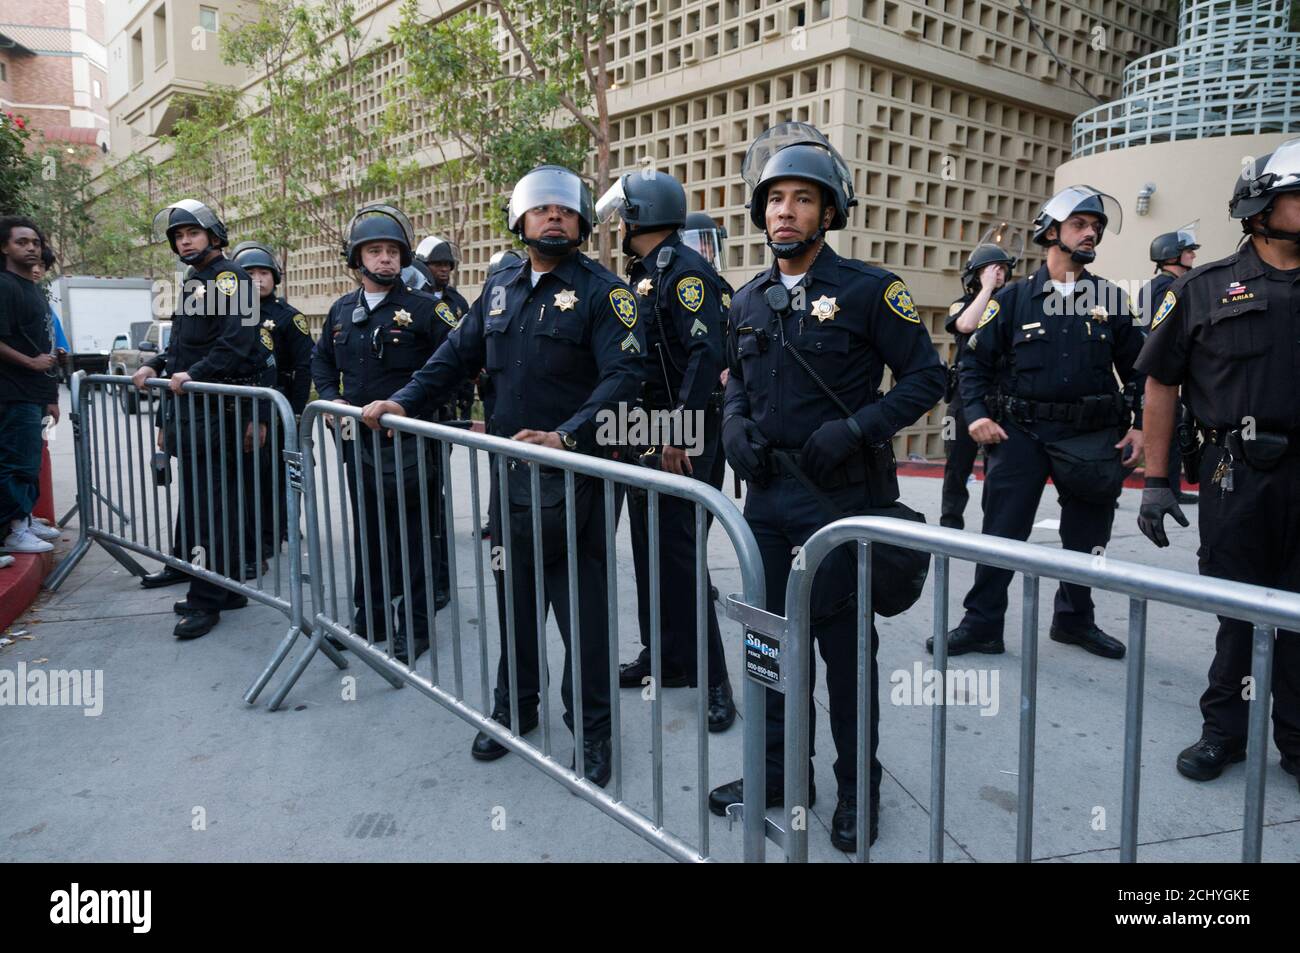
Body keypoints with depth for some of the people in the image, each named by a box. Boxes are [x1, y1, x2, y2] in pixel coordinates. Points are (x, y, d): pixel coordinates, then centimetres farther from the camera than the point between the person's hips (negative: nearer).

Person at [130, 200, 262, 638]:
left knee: (209, 500, -9)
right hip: (189, 404, 10)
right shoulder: (193, 282, 22)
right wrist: (155, 366, 11)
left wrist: (194, 373, -26)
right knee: (195, 495, 15)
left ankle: (208, 598, -5)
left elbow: (237, 339, -20)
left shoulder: (229, 277, -7)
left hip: (216, 406, -10)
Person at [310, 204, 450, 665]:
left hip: (408, 441, -6)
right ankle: (369, 617, 30)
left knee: (412, 534, 1)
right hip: (357, 439, 6)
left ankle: (413, 627, 13)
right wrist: (331, 398, 6)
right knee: (366, 530, 16)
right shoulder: (342, 310, 10)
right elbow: (321, 359, 22)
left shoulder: (424, 307, -7)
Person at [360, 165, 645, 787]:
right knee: (515, 596, 16)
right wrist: (404, 402, 6)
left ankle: (591, 729, 18)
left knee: (582, 606, 2)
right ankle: (515, 708, 34)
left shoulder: (603, 292, -6)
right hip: (509, 469, 6)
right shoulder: (500, 288, 13)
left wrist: (567, 435, -29)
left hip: (573, 476, -5)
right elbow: (458, 356, 18)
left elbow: (623, 377, -17)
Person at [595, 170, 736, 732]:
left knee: (676, 549, -7)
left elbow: (706, 354, -22)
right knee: (648, 546, 13)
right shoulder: (641, 273, 17)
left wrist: (678, 433, -25)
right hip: (643, 431, 10)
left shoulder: (684, 269, -12)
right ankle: (662, 658, 25)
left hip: (679, 436, -10)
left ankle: (712, 678, 3)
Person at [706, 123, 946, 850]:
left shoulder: (868, 290, -8)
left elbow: (926, 376, -7)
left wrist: (855, 430, -19)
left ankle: (857, 788, 25)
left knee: (845, 645, 6)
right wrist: (735, 427, 1)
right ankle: (781, 770, 33)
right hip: (768, 494, 6)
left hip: (840, 498, -5)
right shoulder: (749, 302, 9)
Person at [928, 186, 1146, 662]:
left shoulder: (1110, 299, 7)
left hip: (1092, 437, 3)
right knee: (1000, 532, -3)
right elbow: (976, 361, 4)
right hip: (1022, 431, -2)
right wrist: (977, 414, -9)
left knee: (1087, 536, 12)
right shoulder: (1014, 297, 2)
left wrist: (1140, 425, -1)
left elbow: (1136, 369, 10)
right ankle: (982, 624, 7)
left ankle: (1075, 619, 30)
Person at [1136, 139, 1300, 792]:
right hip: (1238, 470, -2)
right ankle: (1225, 730, 23)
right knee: (1237, 607, 7)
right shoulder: (1206, 290, 2)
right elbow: (1160, 385, 1)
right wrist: (1155, 481, -4)